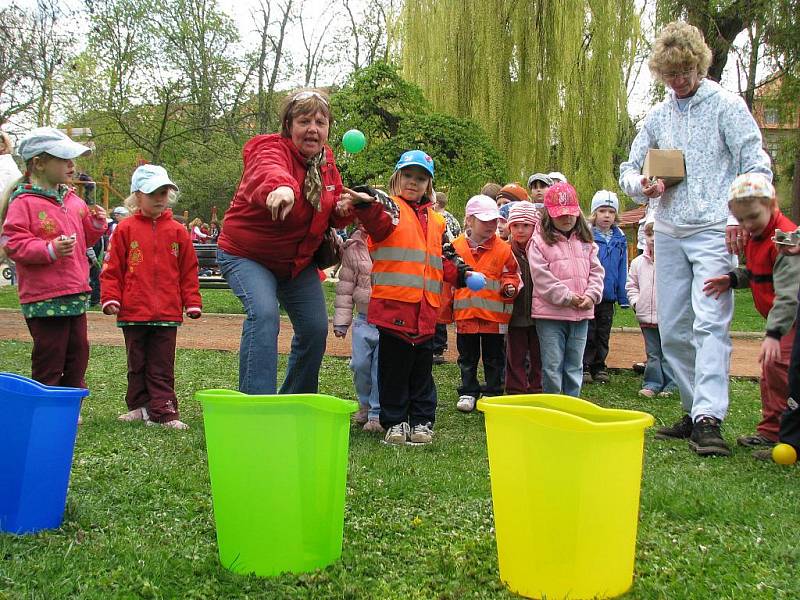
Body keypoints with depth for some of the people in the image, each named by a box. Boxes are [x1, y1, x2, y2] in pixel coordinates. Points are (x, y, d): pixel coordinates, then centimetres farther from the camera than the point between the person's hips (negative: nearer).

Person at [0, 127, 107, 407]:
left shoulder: (72, 200, 13)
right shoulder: (23, 202, -11)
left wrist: (96, 224, 6)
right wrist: (50, 249, -27)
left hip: (75, 294, 8)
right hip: (44, 298, -8)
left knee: (77, 353, 14)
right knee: (49, 359, -1)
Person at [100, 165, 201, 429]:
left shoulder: (177, 231, 4)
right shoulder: (126, 229, 0)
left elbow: (188, 271, 7)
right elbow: (112, 268, 1)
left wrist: (192, 303, 5)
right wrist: (111, 299, -6)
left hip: (167, 313, 0)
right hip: (133, 311, 0)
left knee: (162, 366, 4)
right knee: (137, 365, 12)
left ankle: (163, 410, 6)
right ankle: (140, 406, 23)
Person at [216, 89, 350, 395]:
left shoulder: (326, 163, 1)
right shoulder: (270, 149, -21)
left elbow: (332, 217, 12)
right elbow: (268, 171, -49)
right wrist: (281, 186, -73)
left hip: (297, 261, 7)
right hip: (247, 255, -7)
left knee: (316, 327, 4)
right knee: (264, 313, -29)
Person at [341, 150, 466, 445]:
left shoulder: (436, 220, 20)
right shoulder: (388, 207, 2)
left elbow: (445, 259, 25)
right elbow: (378, 220, -24)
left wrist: (461, 273, 7)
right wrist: (366, 202, -45)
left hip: (425, 308, 5)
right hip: (393, 302, -5)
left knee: (422, 367, 11)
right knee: (394, 365, 2)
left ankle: (422, 421, 20)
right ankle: (395, 421, 13)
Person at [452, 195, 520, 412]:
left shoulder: (503, 249, -2)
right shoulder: (456, 247, 1)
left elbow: (511, 275, 5)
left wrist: (509, 286, -17)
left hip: (494, 313, -1)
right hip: (465, 313, 1)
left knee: (494, 358, 9)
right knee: (467, 357, 13)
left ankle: (493, 393, 21)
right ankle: (468, 392, 25)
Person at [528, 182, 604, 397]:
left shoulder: (586, 242, 12)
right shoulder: (539, 241, -4)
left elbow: (596, 271, 10)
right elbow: (541, 276, -12)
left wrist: (591, 295, -7)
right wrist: (566, 297, -14)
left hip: (581, 313, 4)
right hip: (551, 314, -4)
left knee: (575, 366, 12)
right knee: (552, 366, 0)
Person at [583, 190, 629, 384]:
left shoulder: (620, 239, 4)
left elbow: (622, 270, 7)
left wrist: (623, 297, 6)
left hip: (608, 295, 4)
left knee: (603, 334, 14)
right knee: (587, 333, 5)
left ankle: (599, 367, 25)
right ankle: (584, 367, 15)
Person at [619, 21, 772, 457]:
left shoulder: (726, 106, 1)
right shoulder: (656, 117, 14)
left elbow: (757, 166, -3)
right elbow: (627, 170, 17)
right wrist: (641, 185, -7)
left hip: (714, 230, -5)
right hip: (669, 233, 6)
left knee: (710, 323, -17)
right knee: (672, 331, 7)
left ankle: (709, 419, -21)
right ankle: (696, 410, 19)